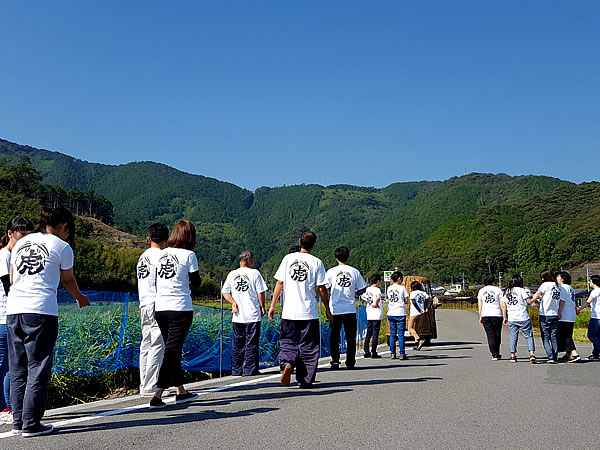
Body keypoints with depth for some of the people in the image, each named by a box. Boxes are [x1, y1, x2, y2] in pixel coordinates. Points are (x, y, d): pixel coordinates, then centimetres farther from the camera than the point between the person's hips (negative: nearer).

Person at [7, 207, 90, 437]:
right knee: (38, 370, 2)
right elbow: (68, 281, 12)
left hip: (13, 309, 6)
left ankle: (18, 421, 20)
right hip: (42, 312, -6)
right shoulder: (62, 247, 0)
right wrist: (80, 298, 32)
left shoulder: (21, 242, 17)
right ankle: (31, 424, 5)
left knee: (18, 370, 14)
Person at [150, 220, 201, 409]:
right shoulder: (188, 255, -7)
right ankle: (157, 396, -7)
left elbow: (155, 280, 12)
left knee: (172, 350, 16)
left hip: (160, 308, 6)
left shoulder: (162, 254, 8)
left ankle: (181, 392, 26)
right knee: (172, 351, -1)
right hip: (180, 308, -6)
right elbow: (196, 283, -1)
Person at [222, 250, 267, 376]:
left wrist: (233, 302, 3)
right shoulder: (255, 273, -5)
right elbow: (261, 292, -4)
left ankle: (236, 369, 16)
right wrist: (262, 307, 6)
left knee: (237, 343, 11)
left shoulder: (232, 274, 7)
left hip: (237, 316, 4)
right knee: (251, 343, 2)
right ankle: (250, 370, 3)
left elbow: (225, 292, 9)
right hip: (253, 315, -4)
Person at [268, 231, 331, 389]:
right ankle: (306, 380, 11)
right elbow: (322, 289, -2)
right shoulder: (316, 262, -2)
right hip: (309, 312, -1)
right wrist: (327, 309, 9)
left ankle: (287, 363, -15)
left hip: (289, 311, 1)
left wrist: (273, 305, 5)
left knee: (288, 342, 13)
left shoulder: (288, 258, 2)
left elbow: (280, 283, 1)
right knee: (308, 346, 9)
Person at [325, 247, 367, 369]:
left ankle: (335, 361, 4)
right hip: (350, 310, 1)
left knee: (334, 337, 8)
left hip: (335, 310, -1)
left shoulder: (331, 271, -2)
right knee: (350, 337, 8)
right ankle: (350, 362, 8)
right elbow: (362, 289, 6)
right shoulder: (354, 271, 2)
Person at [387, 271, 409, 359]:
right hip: (400, 313, -4)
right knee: (401, 334, -1)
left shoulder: (389, 288, 7)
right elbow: (406, 301, -4)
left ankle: (392, 353, 9)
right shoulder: (402, 288, -6)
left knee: (392, 334, 9)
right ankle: (402, 354, -1)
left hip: (390, 313, 4)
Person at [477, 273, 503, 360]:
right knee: (497, 335, 12)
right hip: (497, 315, -2)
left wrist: (480, 317, 12)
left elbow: (480, 305, 6)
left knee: (490, 335, 4)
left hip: (485, 315, 2)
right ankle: (497, 353, 22)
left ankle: (494, 354, 0)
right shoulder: (498, 290, 1)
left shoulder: (481, 291, 8)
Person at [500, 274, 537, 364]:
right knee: (529, 336, 3)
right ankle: (532, 354, -7)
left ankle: (513, 356, 10)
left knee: (513, 337, 11)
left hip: (511, 319, 4)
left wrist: (505, 317, 16)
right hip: (523, 318, -4)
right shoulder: (521, 290, -4)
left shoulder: (506, 292, 10)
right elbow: (529, 301, -3)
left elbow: (503, 305, 10)